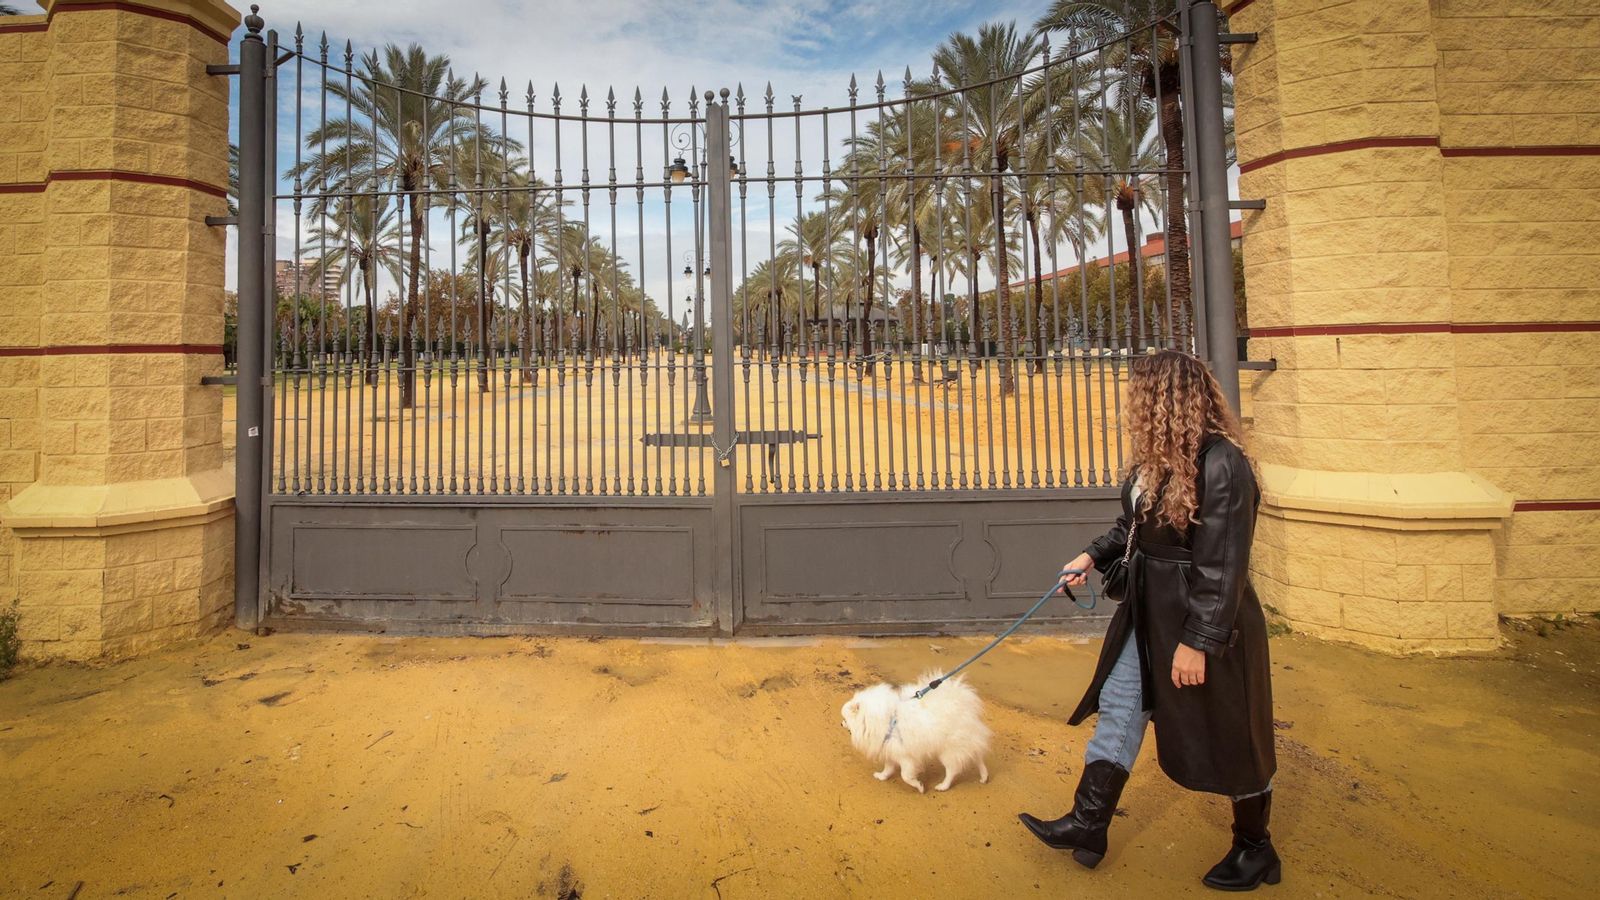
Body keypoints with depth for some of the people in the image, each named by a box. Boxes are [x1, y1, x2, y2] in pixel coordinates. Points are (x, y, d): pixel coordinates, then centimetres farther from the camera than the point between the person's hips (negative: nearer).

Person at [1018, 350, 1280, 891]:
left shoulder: (1222, 465, -23)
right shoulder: (1156, 459, 5)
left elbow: (1222, 566, -23)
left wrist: (1198, 641, -22)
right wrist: (1094, 556, 7)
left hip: (1206, 623, -9)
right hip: (1148, 613, 9)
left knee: (1229, 736, 11)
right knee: (1118, 709, 13)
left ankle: (1254, 849, 36)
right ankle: (1087, 826, 26)